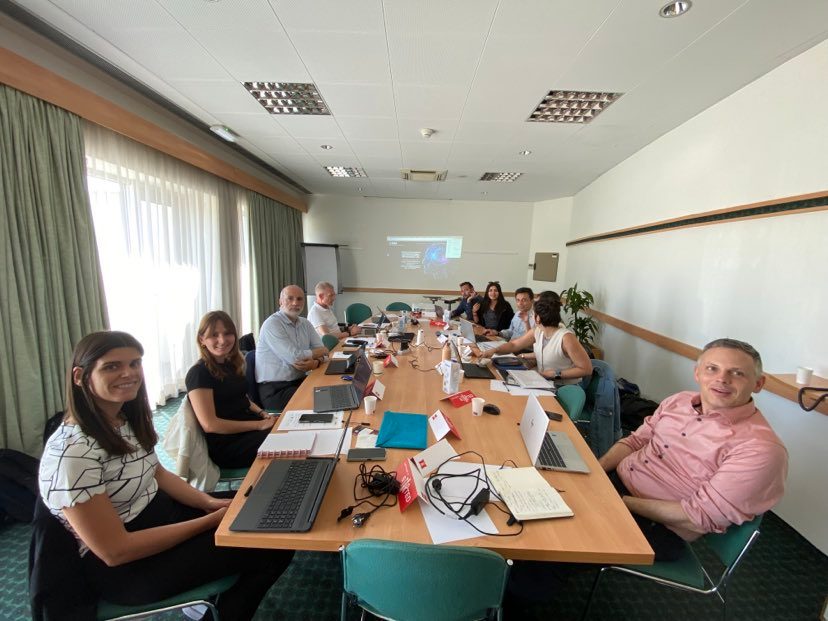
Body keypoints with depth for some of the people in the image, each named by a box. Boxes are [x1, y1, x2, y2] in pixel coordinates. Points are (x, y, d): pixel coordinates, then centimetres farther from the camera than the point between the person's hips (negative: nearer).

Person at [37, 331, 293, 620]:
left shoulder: (127, 418, -3)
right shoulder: (72, 453, -28)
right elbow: (115, 551, -25)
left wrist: (208, 502, -6)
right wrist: (210, 521, -21)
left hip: (159, 511, 8)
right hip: (122, 567, -8)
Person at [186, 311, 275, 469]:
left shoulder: (232, 365, 10)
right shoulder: (199, 374, -13)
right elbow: (210, 425, -18)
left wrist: (263, 414, 0)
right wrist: (259, 424, -20)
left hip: (250, 429, 7)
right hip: (226, 445, -7)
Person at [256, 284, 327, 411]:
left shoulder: (305, 323, 9)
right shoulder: (272, 324, -14)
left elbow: (321, 350, 6)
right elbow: (294, 357, -22)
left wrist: (316, 362, -18)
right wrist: (319, 351, -5)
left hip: (299, 381, 7)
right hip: (275, 389, -7)